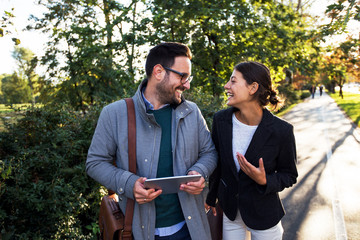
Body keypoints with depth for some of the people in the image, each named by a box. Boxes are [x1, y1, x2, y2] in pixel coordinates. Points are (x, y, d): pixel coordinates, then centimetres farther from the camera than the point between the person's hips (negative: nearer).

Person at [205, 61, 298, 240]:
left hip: (264, 217, -2)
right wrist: (211, 198, 14)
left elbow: (290, 175, -7)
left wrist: (264, 181, -27)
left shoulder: (281, 131, -21)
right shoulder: (221, 120, -11)